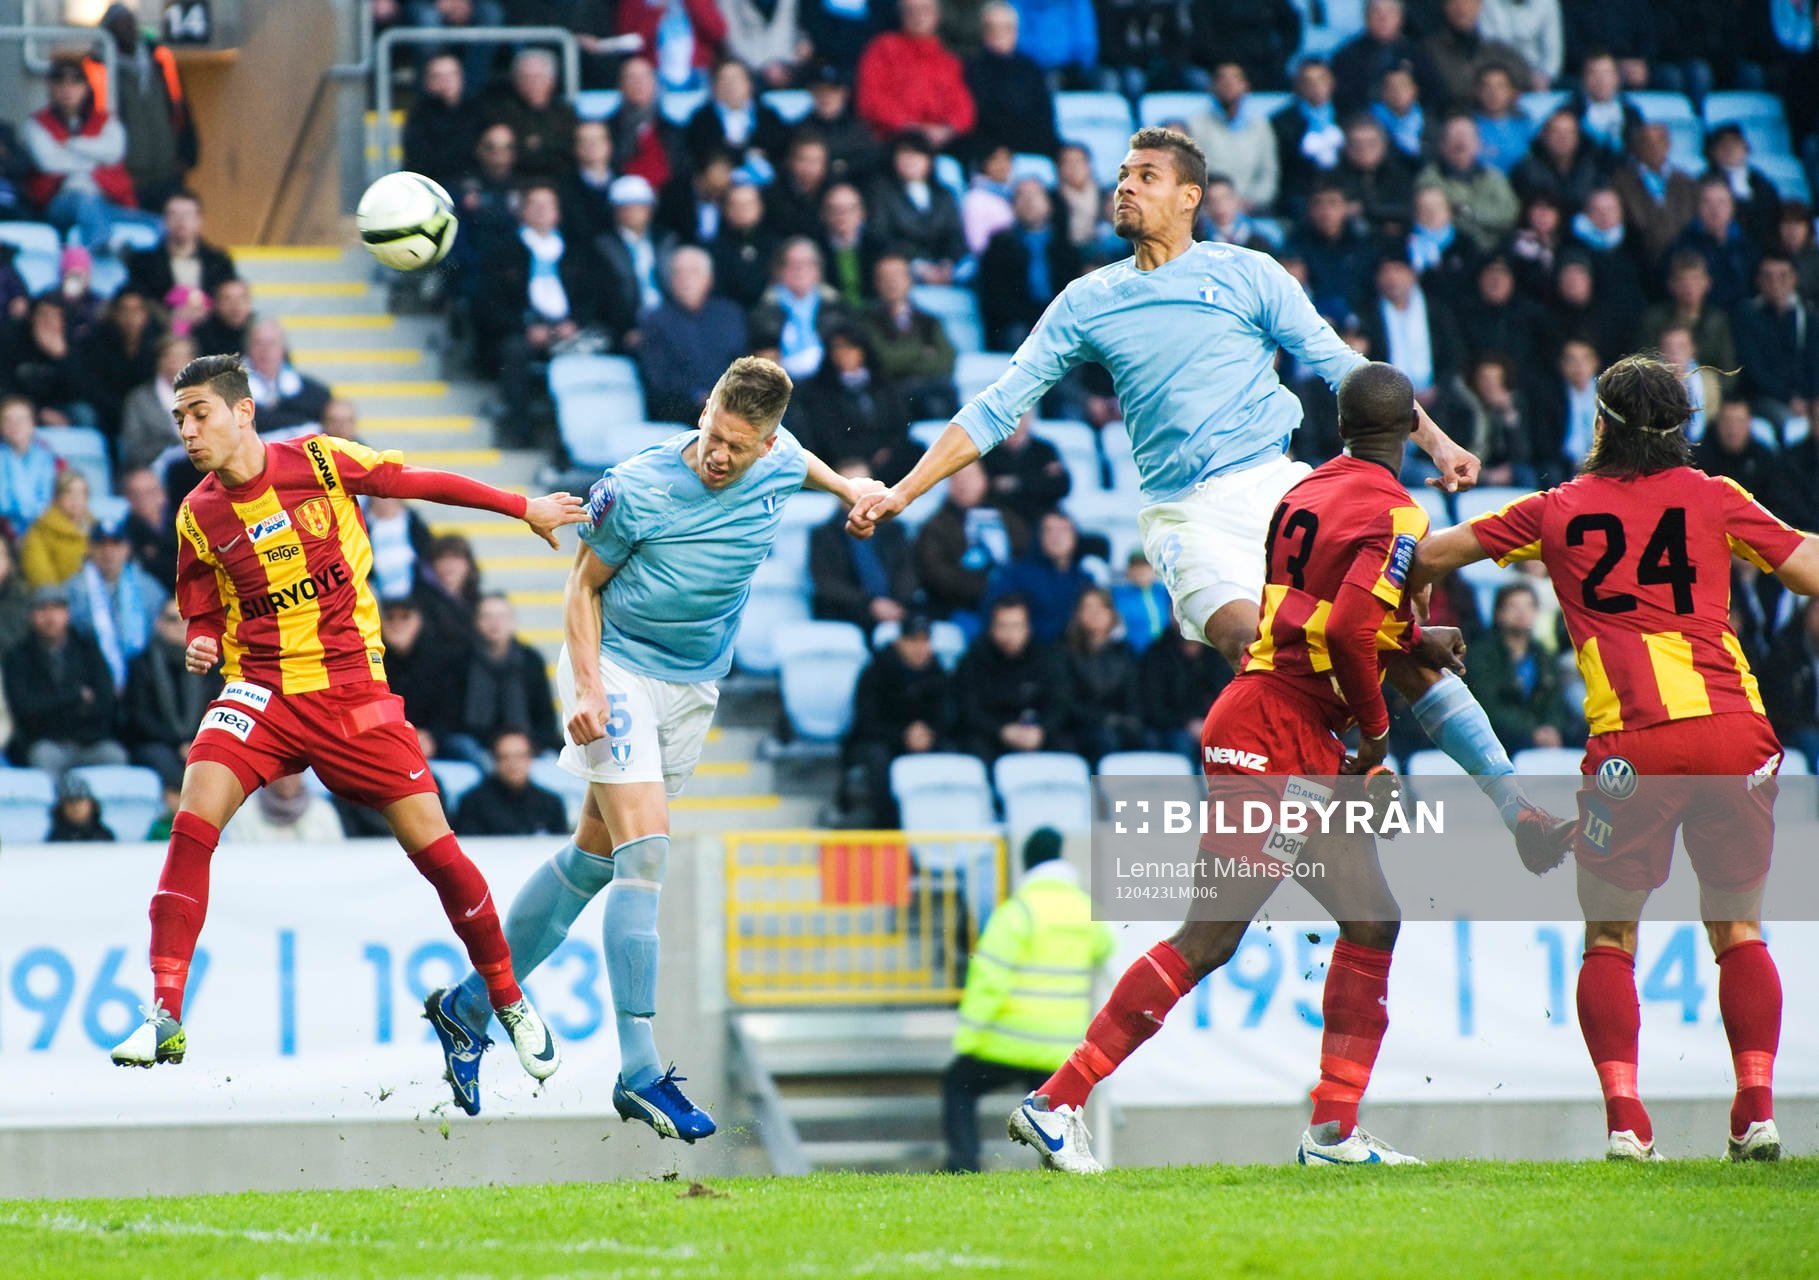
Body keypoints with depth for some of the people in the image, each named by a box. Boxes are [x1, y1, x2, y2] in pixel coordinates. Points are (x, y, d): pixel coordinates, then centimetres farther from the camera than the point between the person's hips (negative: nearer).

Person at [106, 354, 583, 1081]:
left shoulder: (320, 462, -5)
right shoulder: (199, 517, 2)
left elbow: (420, 483, 6)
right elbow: (205, 619, 12)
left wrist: (524, 508, 13)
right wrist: (202, 649, -11)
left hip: (354, 691, -1)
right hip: (261, 691, 1)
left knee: (431, 842, -4)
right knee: (194, 819, -22)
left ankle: (510, 1004, 17)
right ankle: (164, 1019, -20)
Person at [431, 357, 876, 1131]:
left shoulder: (778, 464, -6)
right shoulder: (636, 489, -21)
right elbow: (583, 583, -9)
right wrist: (586, 687, -18)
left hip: (692, 689, 6)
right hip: (617, 668, -6)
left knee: (596, 857, 10)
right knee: (645, 850, -18)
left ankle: (468, 1008, 25)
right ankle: (637, 1073, -21)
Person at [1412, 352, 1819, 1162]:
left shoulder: (1559, 511, 13)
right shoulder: (1715, 499, 12)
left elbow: (1429, 557, 19)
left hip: (1632, 744, -1)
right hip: (1734, 728, 1)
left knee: (1609, 938, 11)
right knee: (1737, 930, 14)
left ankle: (1624, 1117, -6)